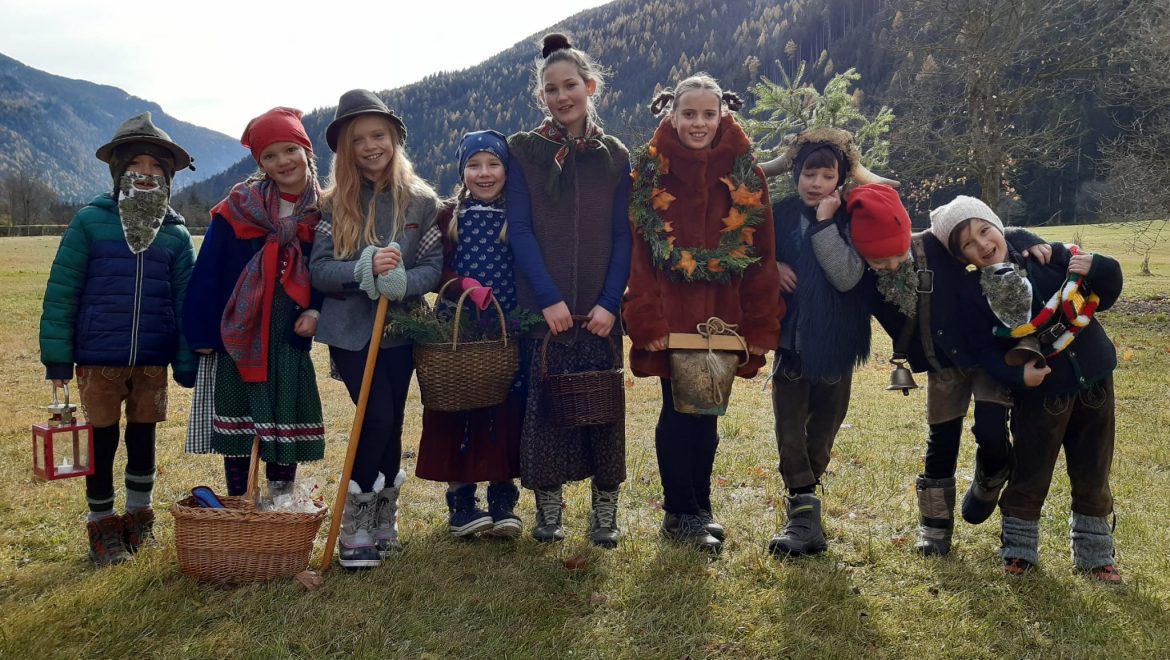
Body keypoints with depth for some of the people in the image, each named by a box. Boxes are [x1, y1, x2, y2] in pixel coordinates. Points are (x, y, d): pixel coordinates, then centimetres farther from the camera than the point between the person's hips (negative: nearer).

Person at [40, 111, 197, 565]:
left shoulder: (176, 234, 2)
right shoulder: (90, 222, -4)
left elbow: (185, 301, 4)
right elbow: (61, 291, -3)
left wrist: (188, 365, 0)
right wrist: (57, 356, -6)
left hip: (153, 361, 2)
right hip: (98, 358, -2)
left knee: (143, 439, 13)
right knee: (103, 442, 9)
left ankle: (139, 520, 31)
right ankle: (102, 527, 25)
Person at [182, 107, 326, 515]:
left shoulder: (323, 212, 1)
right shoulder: (238, 206, -5)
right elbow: (207, 271, -4)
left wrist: (317, 312, -11)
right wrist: (201, 332, -7)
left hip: (290, 340, 1)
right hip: (236, 334, -1)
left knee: (286, 428, 7)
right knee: (236, 428, 9)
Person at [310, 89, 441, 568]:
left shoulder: (421, 201, 2)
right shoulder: (335, 203, 1)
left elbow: (435, 267, -2)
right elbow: (318, 269, -5)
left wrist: (402, 282, -23)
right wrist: (364, 269, -24)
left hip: (401, 328, 2)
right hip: (349, 330, -1)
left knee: (391, 425, 6)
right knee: (379, 420, -12)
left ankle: (384, 523, 24)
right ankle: (354, 527, 4)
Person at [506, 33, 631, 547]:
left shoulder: (614, 156, 7)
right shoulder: (524, 151, 3)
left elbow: (623, 236, 3)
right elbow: (520, 229, -4)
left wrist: (610, 302, -9)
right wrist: (548, 298, -13)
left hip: (600, 309, 1)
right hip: (540, 307, -1)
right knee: (543, 406, 2)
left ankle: (605, 510, 16)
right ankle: (547, 507, 17)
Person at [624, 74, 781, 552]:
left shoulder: (745, 175, 3)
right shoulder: (650, 172, -1)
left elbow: (762, 254, 1)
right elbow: (638, 252, -6)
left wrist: (759, 326, -5)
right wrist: (647, 320, -14)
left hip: (722, 314, 2)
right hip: (671, 313, -2)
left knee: (706, 412, 10)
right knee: (678, 413, 0)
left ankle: (698, 508, 26)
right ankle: (682, 514, 15)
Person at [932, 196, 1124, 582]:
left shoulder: (1049, 257, -6)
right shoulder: (973, 293, -11)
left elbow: (1105, 296, 5)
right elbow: (986, 351, -11)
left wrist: (1098, 269, -14)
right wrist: (1017, 375, -26)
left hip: (1094, 381, 3)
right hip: (1040, 395, -2)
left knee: (1093, 478, 14)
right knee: (1029, 478, 7)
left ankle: (1095, 555, 30)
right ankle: (1019, 550, 28)